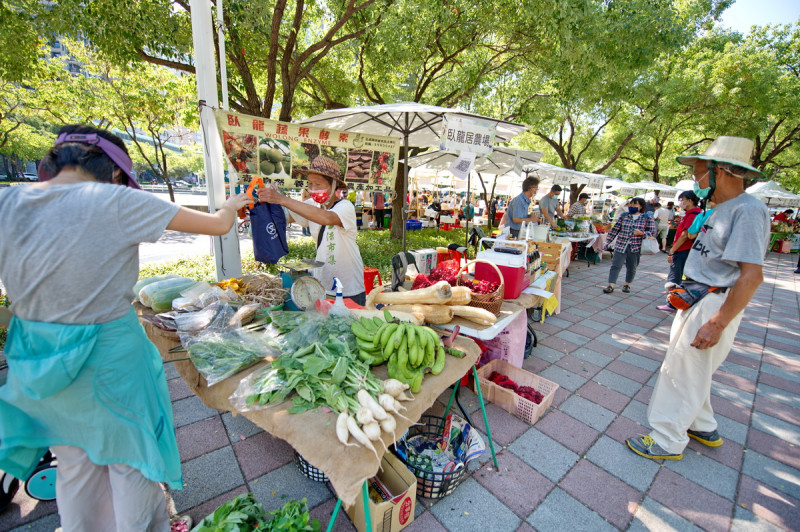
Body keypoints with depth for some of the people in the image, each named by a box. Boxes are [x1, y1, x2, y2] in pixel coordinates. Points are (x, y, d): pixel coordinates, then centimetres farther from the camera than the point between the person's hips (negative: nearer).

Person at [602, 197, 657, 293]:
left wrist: (641, 233, -19)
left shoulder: (647, 218, 3)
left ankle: (627, 284, 27)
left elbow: (652, 233, 1)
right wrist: (607, 242, 3)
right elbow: (615, 230, 8)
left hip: (635, 248, 0)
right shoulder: (623, 216, 8)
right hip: (620, 246, 1)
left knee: (632, 268, 9)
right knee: (616, 265, -7)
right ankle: (611, 285, -8)